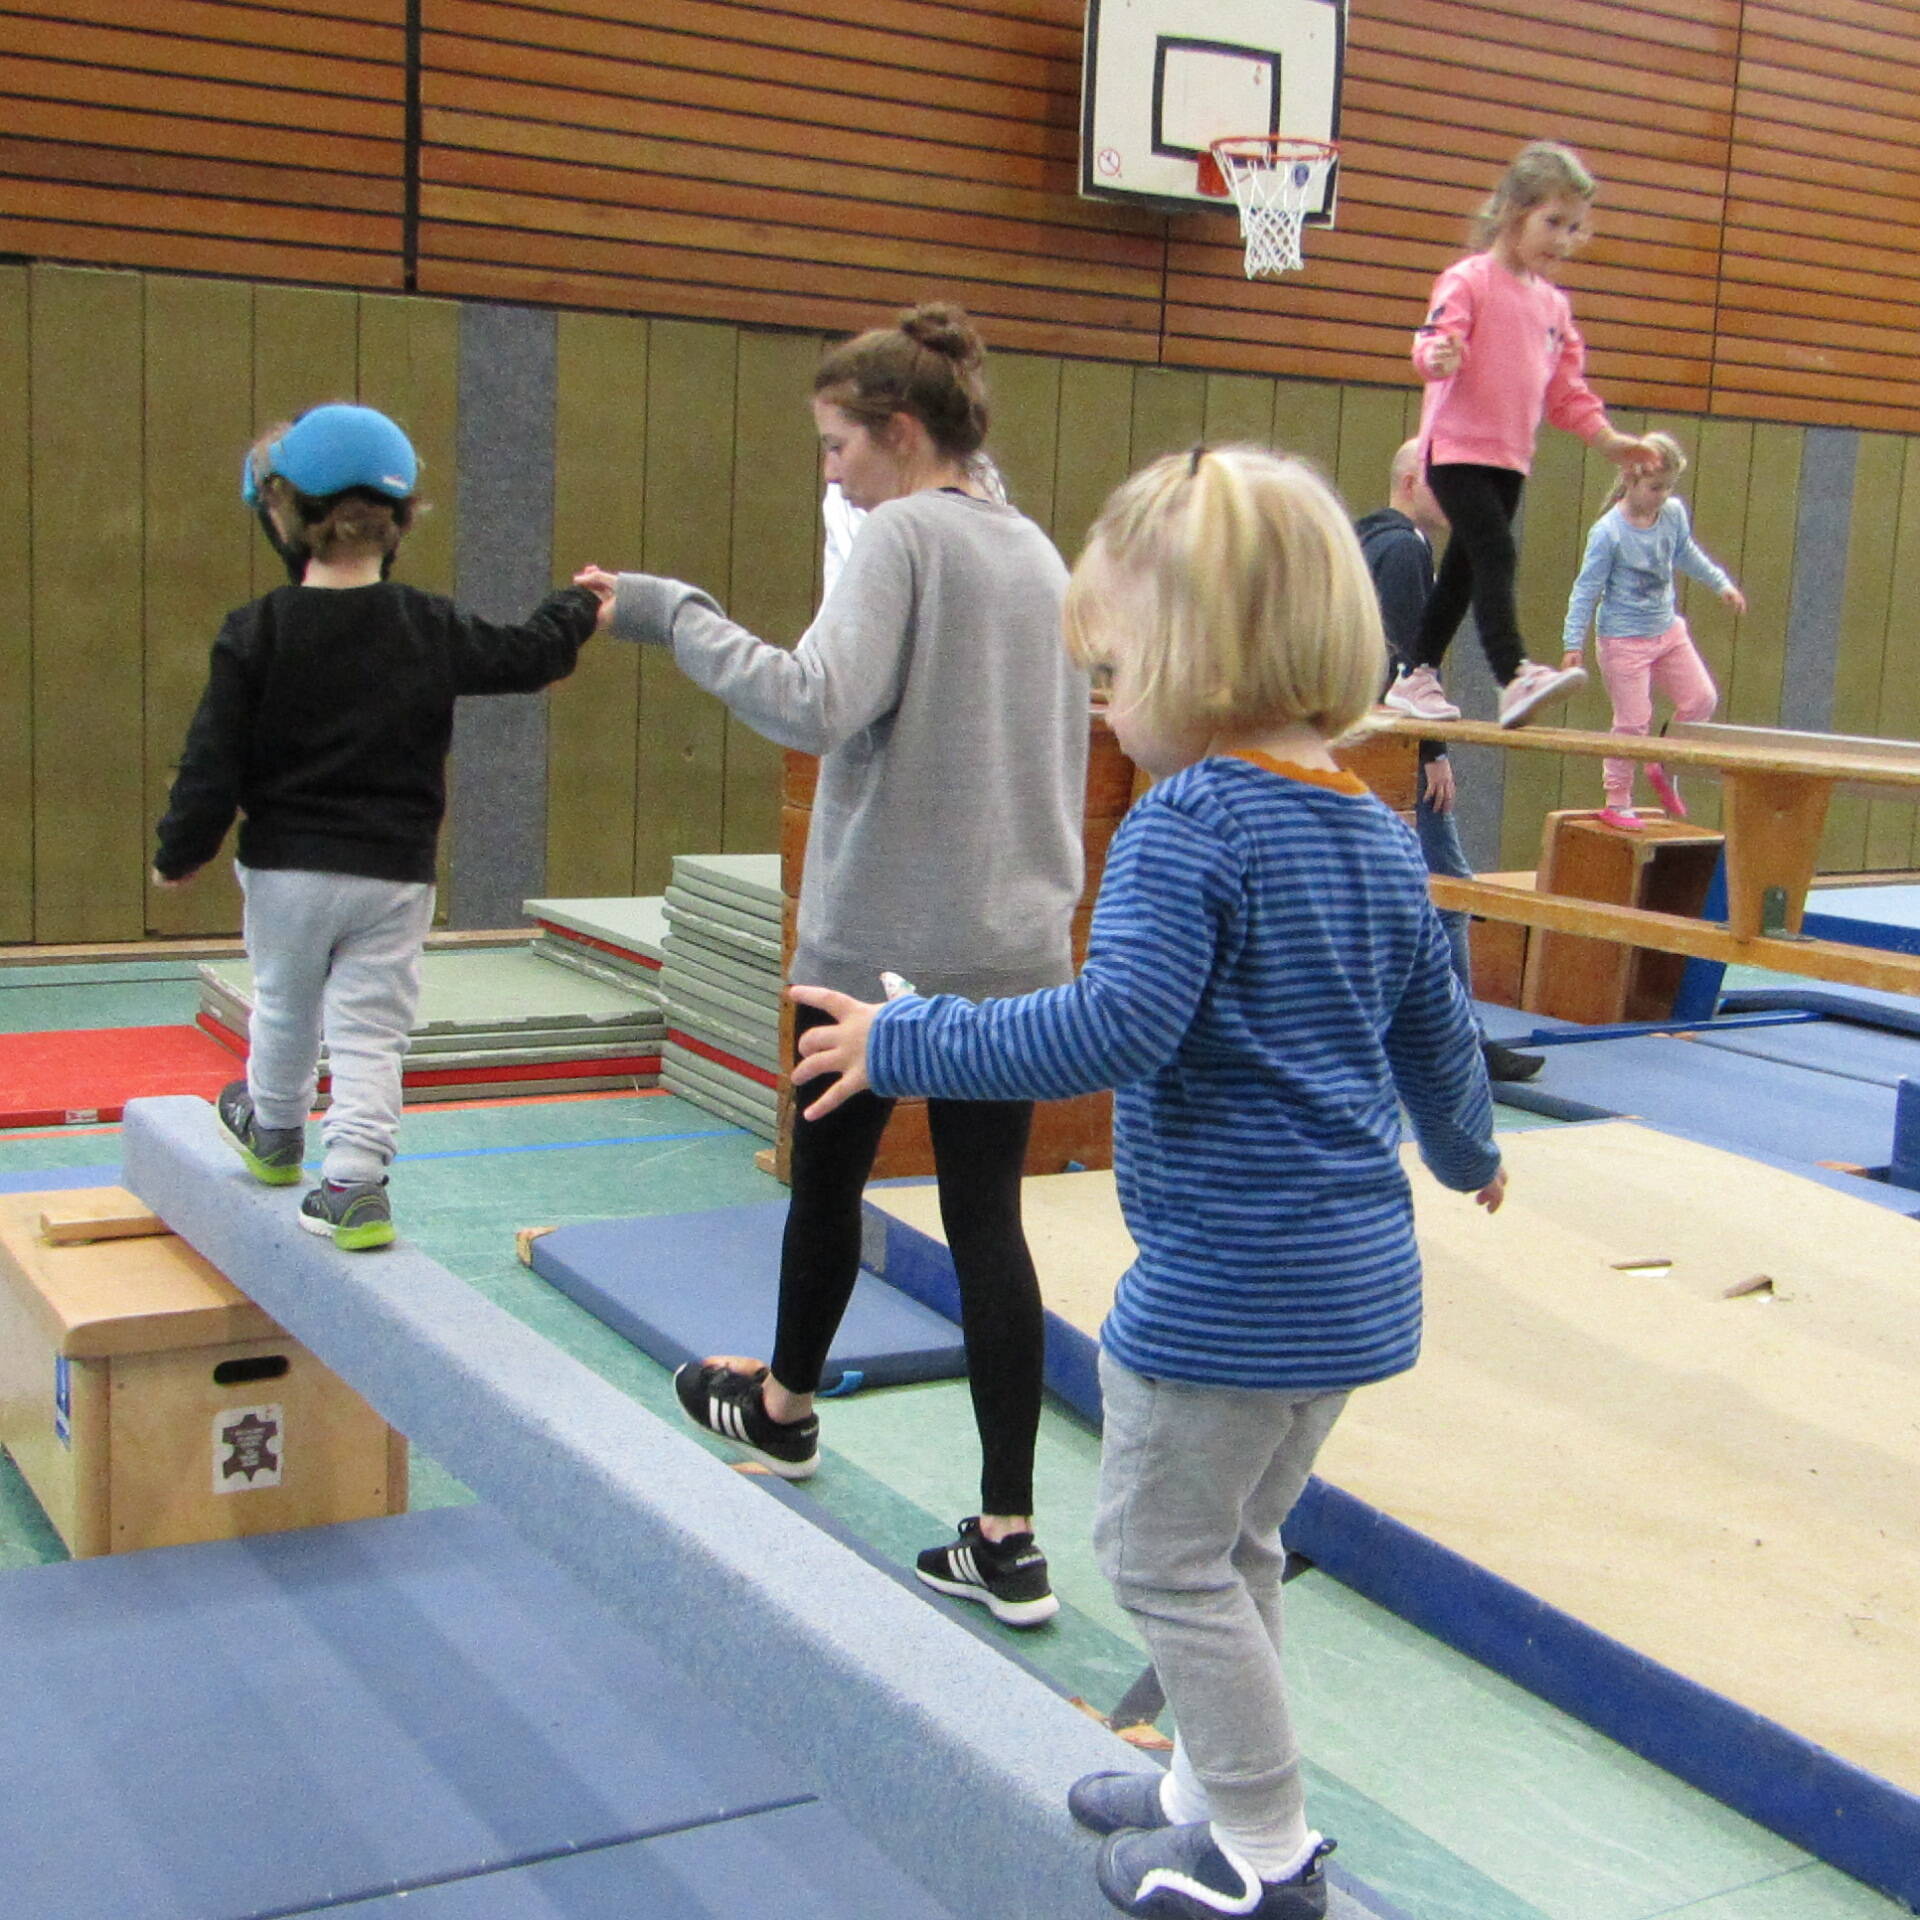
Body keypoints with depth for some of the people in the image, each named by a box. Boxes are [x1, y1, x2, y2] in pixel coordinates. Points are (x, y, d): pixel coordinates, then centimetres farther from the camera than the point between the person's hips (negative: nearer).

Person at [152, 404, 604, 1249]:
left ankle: (274, 1132, 44)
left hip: (286, 869, 0)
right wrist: (577, 607, 29)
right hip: (395, 873, 0)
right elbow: (525, 655, 8)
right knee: (372, 1028, 4)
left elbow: (214, 761, -10)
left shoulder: (255, 632, -11)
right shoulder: (430, 629, -6)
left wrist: (180, 853, 3)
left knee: (284, 1006, 21)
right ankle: (354, 1182, -3)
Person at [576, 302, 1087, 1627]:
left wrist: (668, 611, -17)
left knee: (829, 1175, 16)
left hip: (878, 938, -6)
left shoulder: (903, 537, -11)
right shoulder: (1040, 555, 13)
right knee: (988, 1222, 4)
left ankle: (785, 1406, 41)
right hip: (1014, 944, 6)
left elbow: (816, 702, -26)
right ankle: (1007, 1539, 4)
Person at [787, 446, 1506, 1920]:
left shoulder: (1187, 824, -18)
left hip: (1225, 1283, -9)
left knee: (1163, 1553, 7)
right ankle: (1220, 1786, 37)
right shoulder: (1379, 831, 8)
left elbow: (1116, 1027, -28)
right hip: (1361, 1271, 9)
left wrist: (902, 1046, -21)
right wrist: (1469, 1150, 37)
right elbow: (1437, 1029, 18)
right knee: (1235, 1544, 23)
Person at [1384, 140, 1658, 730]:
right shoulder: (1468, 281, -8)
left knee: (1464, 569, 12)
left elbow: (1567, 389, 19)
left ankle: (1416, 678, 22)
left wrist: (1609, 440, 12)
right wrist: (1439, 357, -43)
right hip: (1457, 446, -8)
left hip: (1511, 458, 8)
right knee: (1495, 555, -21)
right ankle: (1515, 676, -29)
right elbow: (1434, 343, -20)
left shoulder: (1553, 305, 15)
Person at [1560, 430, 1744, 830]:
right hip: (1624, 639, -7)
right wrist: (1574, 642, -16)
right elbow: (1587, 587, -14)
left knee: (1702, 699, 6)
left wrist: (1722, 584, 25)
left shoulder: (1674, 513, -1)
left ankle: (1663, 768, 25)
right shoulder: (1608, 532, -19)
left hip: (1668, 630, 7)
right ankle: (1617, 803, 8)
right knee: (1633, 720, -5)